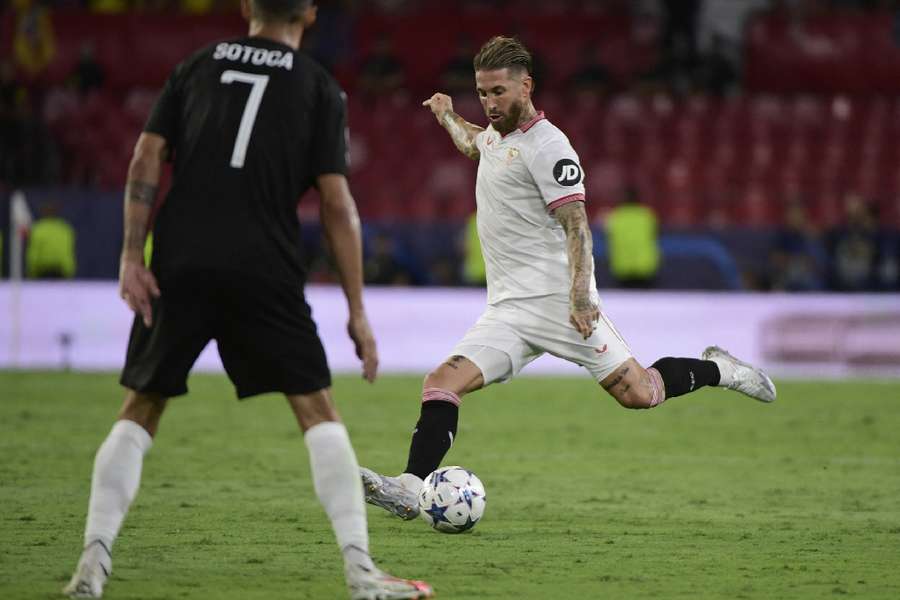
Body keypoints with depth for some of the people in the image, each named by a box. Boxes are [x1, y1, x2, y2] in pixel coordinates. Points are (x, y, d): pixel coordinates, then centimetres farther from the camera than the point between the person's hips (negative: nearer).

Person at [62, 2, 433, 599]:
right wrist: (358, 313, 3)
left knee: (140, 410, 12)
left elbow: (147, 157, 4)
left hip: (180, 265, 2)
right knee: (318, 411, 4)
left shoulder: (198, 66, 15)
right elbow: (337, 202, 1)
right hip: (263, 273, -2)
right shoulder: (319, 88, 8)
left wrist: (132, 257, 1)